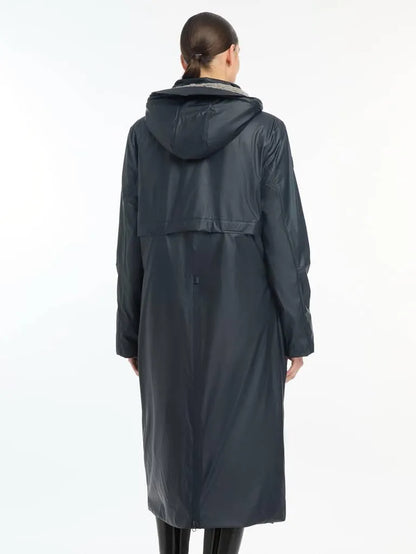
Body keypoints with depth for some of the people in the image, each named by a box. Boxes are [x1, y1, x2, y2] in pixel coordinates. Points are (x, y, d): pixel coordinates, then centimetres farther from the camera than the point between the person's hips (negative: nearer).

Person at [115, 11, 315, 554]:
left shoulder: (145, 131, 3)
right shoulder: (264, 129, -6)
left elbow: (130, 239, 3)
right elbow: (284, 235, -9)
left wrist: (130, 332, 11)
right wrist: (297, 330, -1)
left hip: (168, 306, 3)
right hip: (242, 307, -3)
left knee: (172, 441, 17)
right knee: (233, 445, 7)